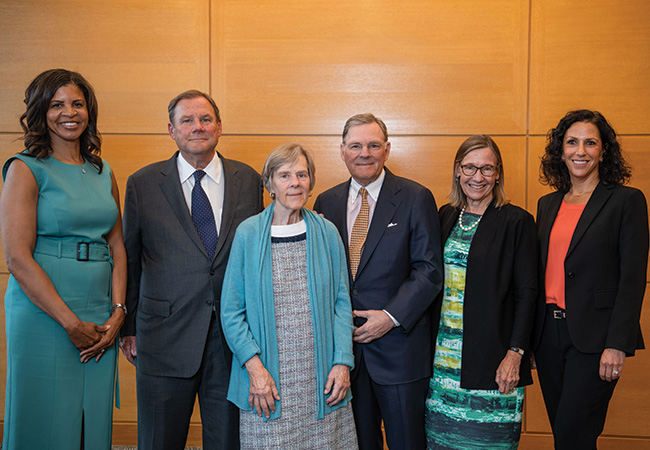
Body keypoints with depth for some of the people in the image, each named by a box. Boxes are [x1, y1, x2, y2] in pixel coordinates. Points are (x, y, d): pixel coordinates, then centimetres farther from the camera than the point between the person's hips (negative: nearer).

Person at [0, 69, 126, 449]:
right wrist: (71, 322, -14)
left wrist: (118, 312, -2)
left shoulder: (103, 173, 12)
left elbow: (117, 247, 11)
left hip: (102, 322, 5)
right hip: (43, 316, -5)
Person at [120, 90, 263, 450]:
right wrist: (128, 327, 6)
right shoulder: (142, 184, 2)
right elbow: (130, 260, 7)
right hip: (165, 336, -1)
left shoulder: (248, 180, 5)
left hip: (233, 337, 1)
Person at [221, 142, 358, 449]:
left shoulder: (326, 233, 4)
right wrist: (254, 366, -9)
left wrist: (342, 362, -3)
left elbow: (341, 302, 7)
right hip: (267, 381, -1)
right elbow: (231, 311, 0)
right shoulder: (248, 234, -1)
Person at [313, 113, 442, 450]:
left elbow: (429, 270, -8)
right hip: (343, 345, 3)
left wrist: (391, 316, -16)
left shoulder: (416, 198, -4)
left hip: (399, 344, -3)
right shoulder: (327, 202, 7)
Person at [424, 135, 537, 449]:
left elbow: (526, 292, -7)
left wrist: (515, 354, -14)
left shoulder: (516, 221, -5)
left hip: (491, 358, -4)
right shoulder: (445, 216, 9)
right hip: (443, 353, 5)